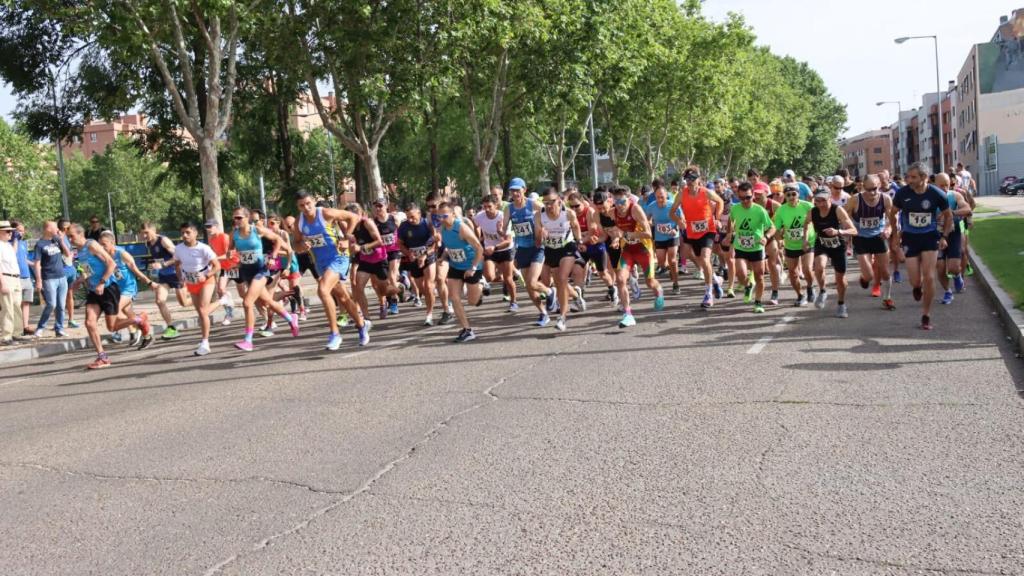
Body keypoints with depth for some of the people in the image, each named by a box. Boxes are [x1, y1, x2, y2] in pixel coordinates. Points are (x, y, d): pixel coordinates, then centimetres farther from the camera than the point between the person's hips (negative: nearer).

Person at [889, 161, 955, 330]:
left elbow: (948, 215, 5)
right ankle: (917, 287, 36)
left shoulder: (937, 194, -11)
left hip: (930, 236, -1)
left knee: (929, 277, -8)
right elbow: (893, 214, 7)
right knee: (915, 281, -5)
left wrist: (944, 237, -1)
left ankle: (926, 316, 7)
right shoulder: (902, 193, -11)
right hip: (910, 238, 1)